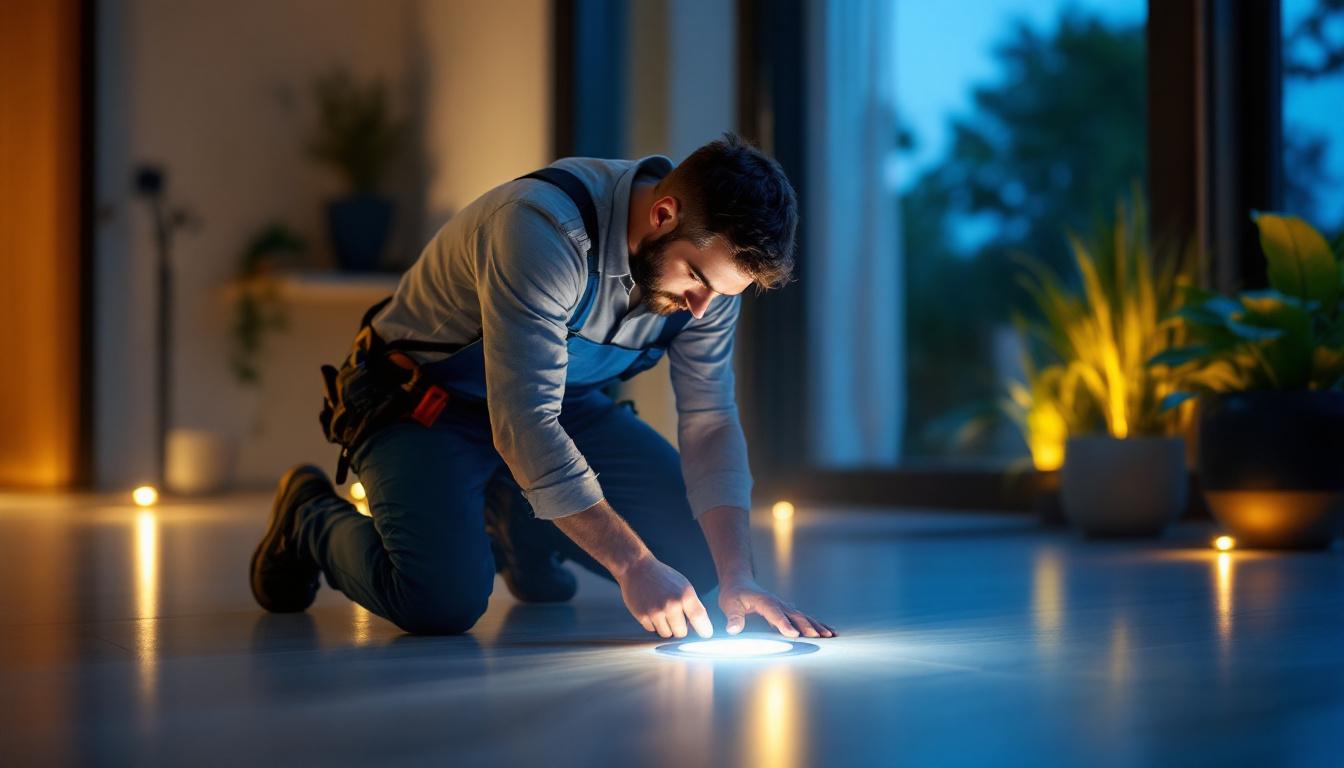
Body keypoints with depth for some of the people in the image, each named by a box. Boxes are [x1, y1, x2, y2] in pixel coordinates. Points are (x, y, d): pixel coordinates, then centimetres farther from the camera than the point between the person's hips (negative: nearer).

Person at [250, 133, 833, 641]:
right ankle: (311, 519, 4)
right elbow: (525, 426, -39)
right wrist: (633, 566, -39)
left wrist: (735, 576, -23)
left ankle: (519, 522, 20)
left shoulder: (712, 256, -13)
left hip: (563, 399, 7)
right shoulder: (541, 231, -36)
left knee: (693, 553, -6)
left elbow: (710, 420, -10)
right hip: (423, 404, -7)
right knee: (444, 600, -28)